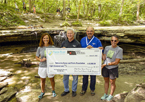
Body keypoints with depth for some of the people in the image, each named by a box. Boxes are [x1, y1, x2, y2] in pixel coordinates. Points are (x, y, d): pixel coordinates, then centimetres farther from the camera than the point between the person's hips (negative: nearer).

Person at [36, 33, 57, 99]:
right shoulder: (40, 48, -4)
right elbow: (36, 57, 3)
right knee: (42, 80, 15)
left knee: (52, 79, 15)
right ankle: (42, 92, 37)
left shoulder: (52, 47, -7)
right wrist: (41, 60, -15)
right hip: (42, 67, 1)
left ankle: (53, 91, 39)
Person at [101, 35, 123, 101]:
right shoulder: (107, 47, -2)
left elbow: (116, 62, -18)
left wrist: (106, 64, -18)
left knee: (112, 82, 13)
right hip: (105, 68, 4)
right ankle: (105, 94, 36)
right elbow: (104, 58, -3)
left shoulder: (119, 50, -15)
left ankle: (111, 95, 35)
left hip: (113, 69, -4)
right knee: (106, 81, 18)